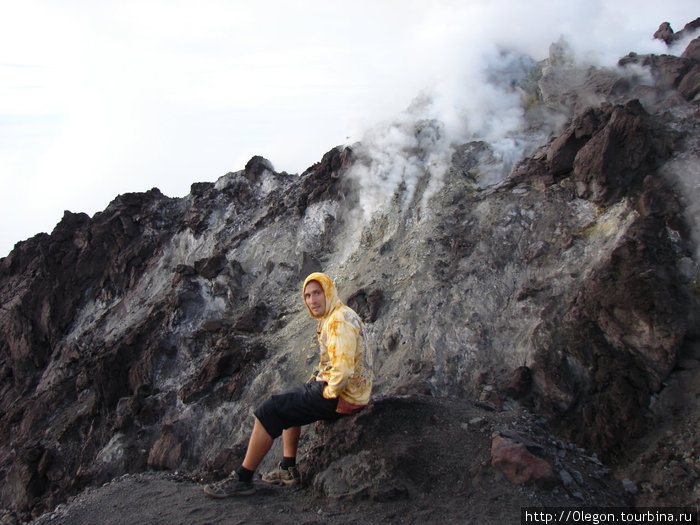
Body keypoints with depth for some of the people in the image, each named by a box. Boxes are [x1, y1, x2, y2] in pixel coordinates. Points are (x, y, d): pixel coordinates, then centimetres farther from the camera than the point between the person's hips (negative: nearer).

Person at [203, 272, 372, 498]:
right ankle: (288, 469, 29)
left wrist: (329, 392, -16)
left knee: (268, 412, -9)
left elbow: (343, 370, -31)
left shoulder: (340, 320, -21)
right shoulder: (331, 318, 13)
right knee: (288, 407, 29)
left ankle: (242, 479, 2)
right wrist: (316, 379, 12)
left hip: (341, 396, -11)